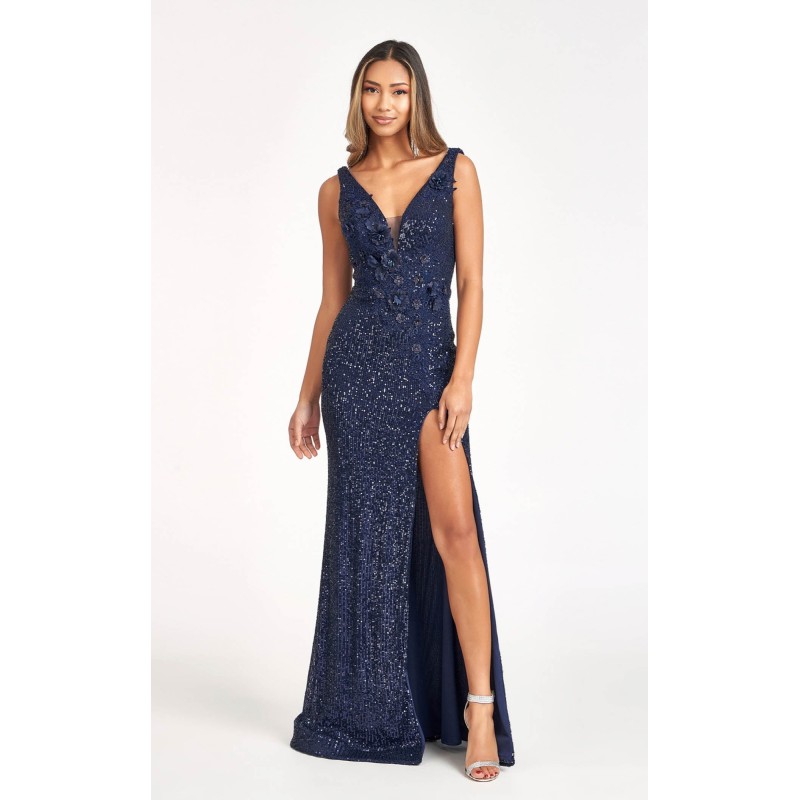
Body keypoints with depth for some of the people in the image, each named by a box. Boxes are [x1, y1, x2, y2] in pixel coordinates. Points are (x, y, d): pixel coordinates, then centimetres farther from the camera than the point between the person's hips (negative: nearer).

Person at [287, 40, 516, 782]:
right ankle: (374, 706, 19)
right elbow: (332, 299, 12)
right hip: (356, 366, 2)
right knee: (368, 533, 5)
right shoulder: (338, 190, 9)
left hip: (430, 365, -2)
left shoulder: (455, 170, 3)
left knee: (453, 530, -10)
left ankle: (478, 706, 0)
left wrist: (462, 379, -12)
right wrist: (308, 396, 10)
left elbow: (472, 282, -2)